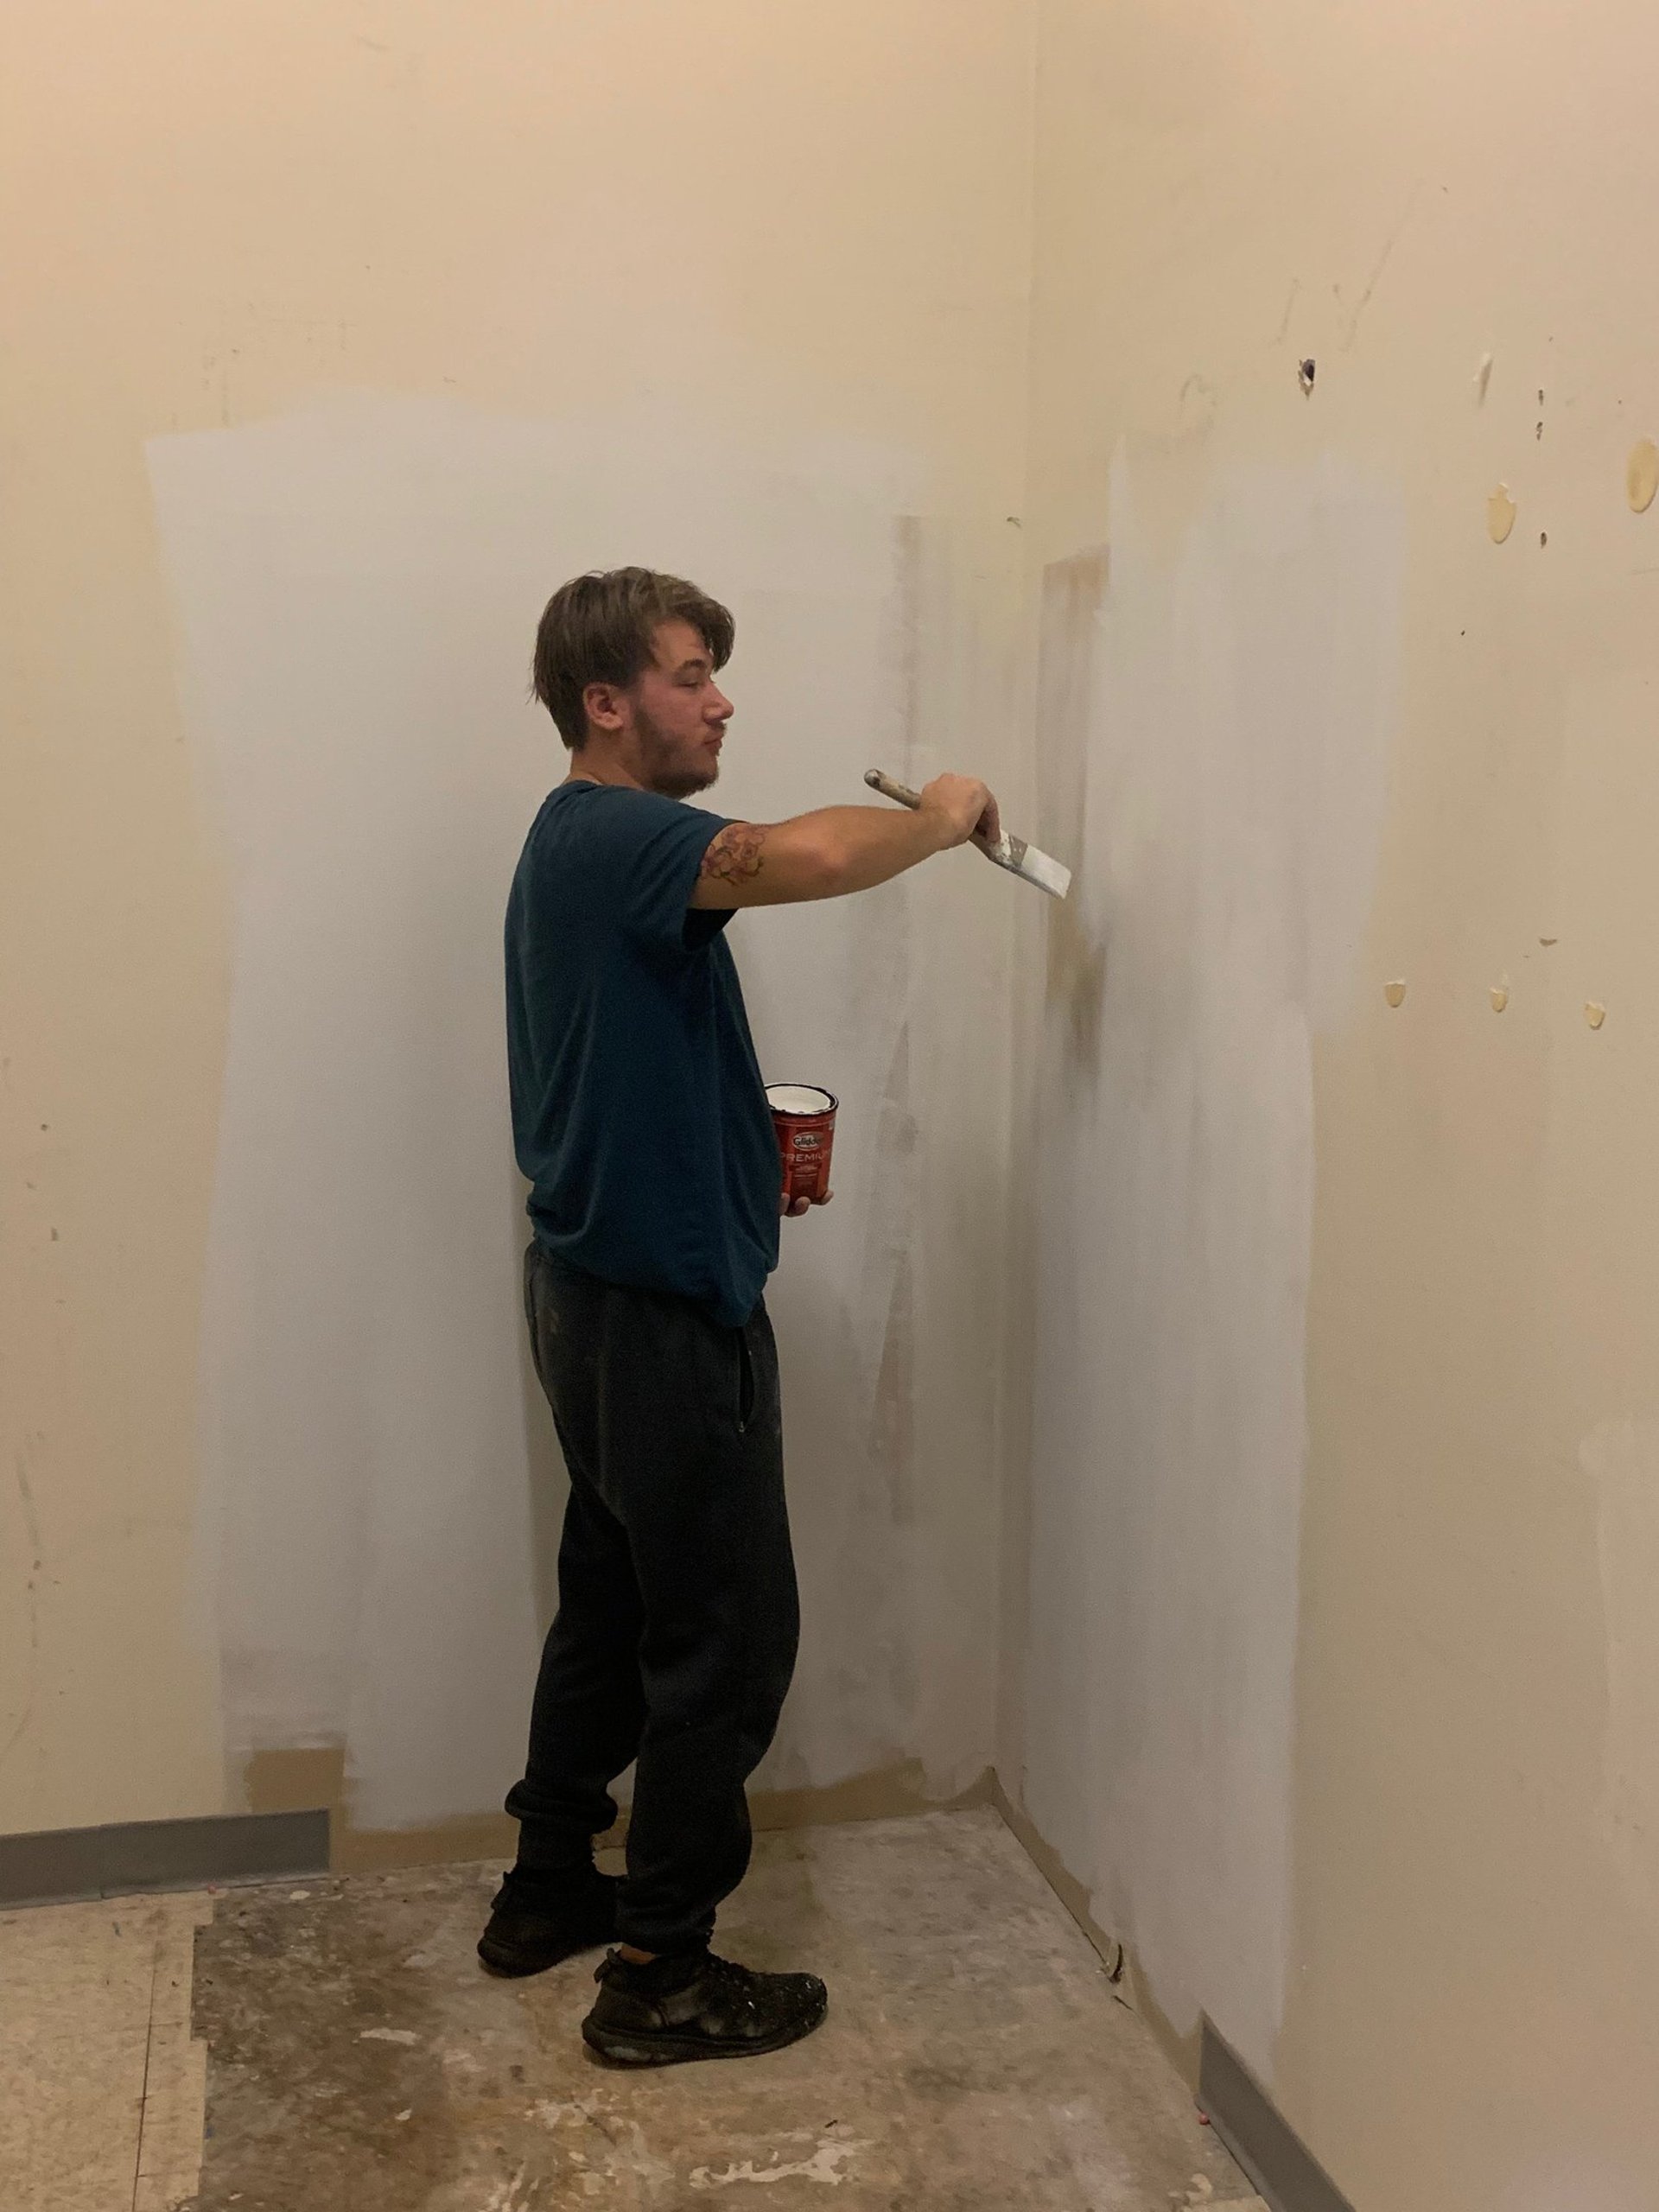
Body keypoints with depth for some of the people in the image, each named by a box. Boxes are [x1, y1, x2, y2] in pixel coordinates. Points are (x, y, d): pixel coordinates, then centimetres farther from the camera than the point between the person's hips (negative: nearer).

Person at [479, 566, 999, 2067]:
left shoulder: (582, 847, 15)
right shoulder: (608, 837, -18)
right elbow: (804, 857, -38)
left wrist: (748, 1159, 9)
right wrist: (943, 816, -18)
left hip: (598, 1284, 10)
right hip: (663, 1307, -10)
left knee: (617, 1602, 21)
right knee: (731, 1634, 0)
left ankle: (549, 1889, 35)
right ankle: (660, 1973, 12)